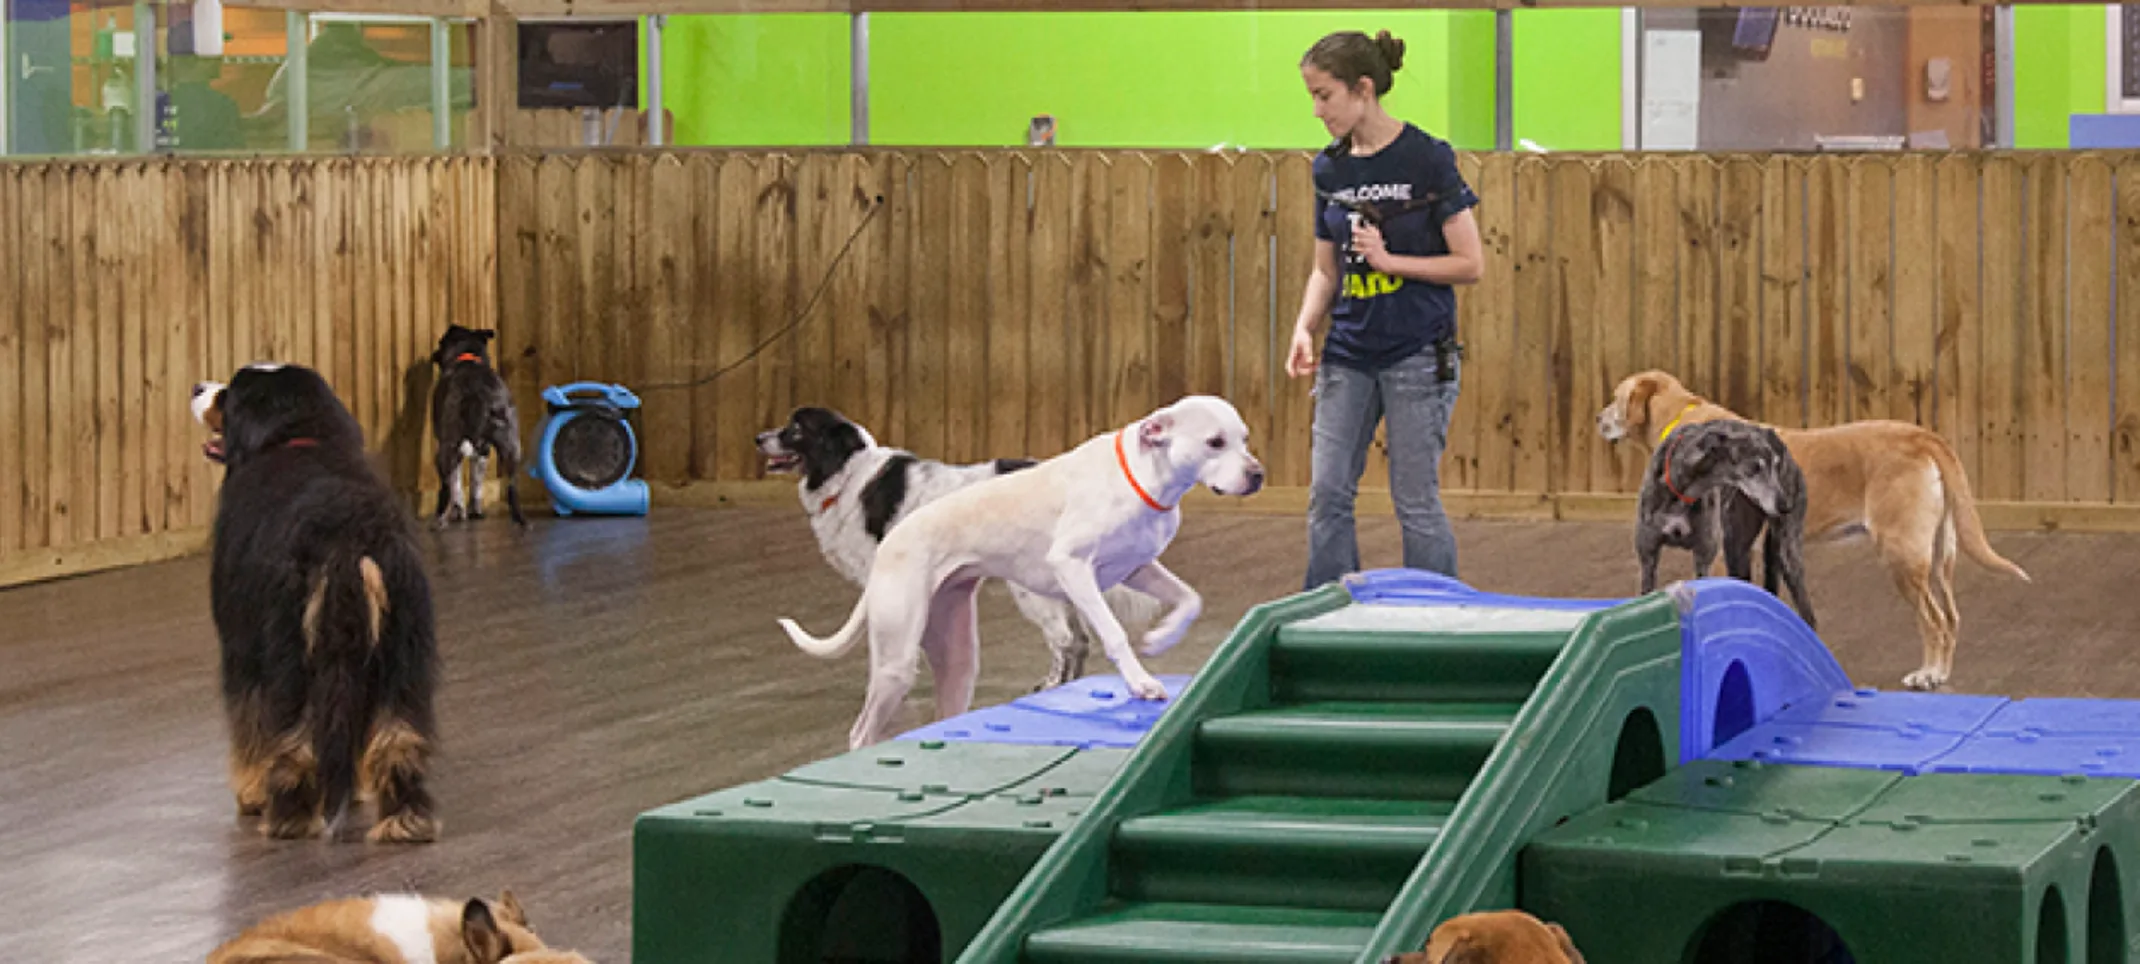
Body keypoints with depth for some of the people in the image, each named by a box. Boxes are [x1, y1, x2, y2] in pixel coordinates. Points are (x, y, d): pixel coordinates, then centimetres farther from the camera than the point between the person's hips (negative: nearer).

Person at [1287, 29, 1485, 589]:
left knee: (1416, 501, 0)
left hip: (1417, 353, -5)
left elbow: (1469, 264, -9)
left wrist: (1390, 259, -16)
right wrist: (1305, 329, -2)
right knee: (1327, 494, 2)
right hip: (1349, 353, 5)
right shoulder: (1330, 170, 7)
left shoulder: (1426, 159, -10)